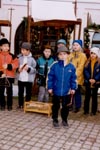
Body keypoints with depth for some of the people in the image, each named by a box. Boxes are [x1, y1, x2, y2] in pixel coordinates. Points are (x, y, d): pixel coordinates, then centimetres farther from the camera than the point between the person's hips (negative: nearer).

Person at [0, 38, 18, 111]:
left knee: (9, 92, 5)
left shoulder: (12, 56, 5)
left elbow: (16, 64, -3)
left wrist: (8, 66, -19)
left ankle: (9, 105, 17)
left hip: (10, 76, 0)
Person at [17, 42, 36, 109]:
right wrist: (18, 69, -8)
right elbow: (17, 66, 12)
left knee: (28, 93, 7)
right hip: (20, 78, 3)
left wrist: (29, 69, -21)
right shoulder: (20, 57, 2)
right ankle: (20, 104, 25)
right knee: (20, 92, 12)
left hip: (29, 79, -3)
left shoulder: (32, 59, -7)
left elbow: (35, 69, -6)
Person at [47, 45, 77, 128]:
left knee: (65, 106, 15)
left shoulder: (71, 66, -6)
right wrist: (50, 87, -6)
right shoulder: (54, 65, -10)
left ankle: (64, 120, 35)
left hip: (67, 92, 1)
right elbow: (50, 77, -4)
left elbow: (73, 79, 3)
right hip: (56, 91, -1)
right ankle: (55, 120, 31)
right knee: (56, 106, 14)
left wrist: (73, 88, 1)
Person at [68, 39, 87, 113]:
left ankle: (77, 107, 16)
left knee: (77, 93, 3)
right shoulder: (71, 55, 14)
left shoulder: (83, 55, -3)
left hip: (77, 78, -5)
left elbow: (80, 67, -11)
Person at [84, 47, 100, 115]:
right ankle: (86, 110, 17)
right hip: (88, 82, 2)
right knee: (87, 96, 8)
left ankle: (93, 111, 16)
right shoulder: (87, 62, 4)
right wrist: (89, 79, -15)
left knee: (94, 96, 9)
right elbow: (85, 71, -3)